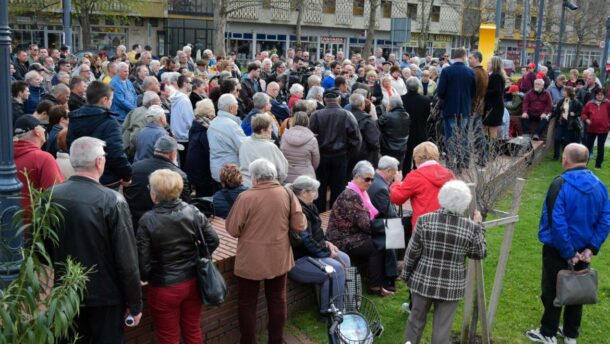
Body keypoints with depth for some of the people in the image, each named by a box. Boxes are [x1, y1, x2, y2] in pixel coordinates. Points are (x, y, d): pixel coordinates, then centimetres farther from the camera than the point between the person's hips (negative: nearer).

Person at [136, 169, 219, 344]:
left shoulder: (147, 221, -19)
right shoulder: (193, 212, -8)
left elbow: (142, 259, -17)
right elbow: (213, 241, -4)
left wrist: (145, 277, 3)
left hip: (164, 288, -3)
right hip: (192, 282, 4)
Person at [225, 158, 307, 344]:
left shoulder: (245, 197, -16)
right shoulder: (287, 194, -7)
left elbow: (232, 229, -11)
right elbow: (300, 225, -4)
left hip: (250, 260, -3)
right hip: (279, 259, 3)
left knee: (247, 303, 13)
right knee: (277, 300, 19)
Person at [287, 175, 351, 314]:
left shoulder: (308, 207, 9)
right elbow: (306, 241, -25)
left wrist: (326, 242, 3)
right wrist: (327, 253, -14)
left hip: (310, 252, 11)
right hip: (298, 259, -11)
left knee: (344, 258, 8)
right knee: (336, 269, -22)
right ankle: (329, 311, -9)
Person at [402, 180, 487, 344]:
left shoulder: (425, 220, -12)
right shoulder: (470, 227, -12)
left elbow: (412, 252, -6)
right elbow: (480, 254, 3)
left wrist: (406, 275, 9)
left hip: (423, 281, 1)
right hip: (451, 286, -1)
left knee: (416, 320, 19)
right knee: (443, 328, 11)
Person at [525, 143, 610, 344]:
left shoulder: (561, 185, -22)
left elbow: (557, 224, -26)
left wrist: (568, 253, -17)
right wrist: (591, 248, -4)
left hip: (558, 250, -6)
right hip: (582, 250, 6)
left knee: (552, 292, 11)